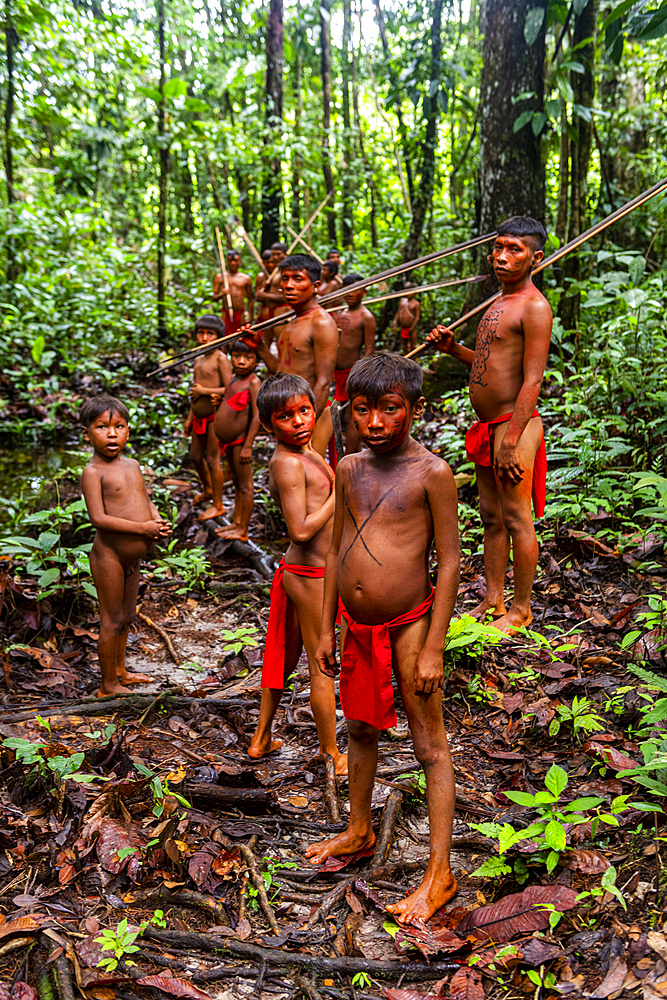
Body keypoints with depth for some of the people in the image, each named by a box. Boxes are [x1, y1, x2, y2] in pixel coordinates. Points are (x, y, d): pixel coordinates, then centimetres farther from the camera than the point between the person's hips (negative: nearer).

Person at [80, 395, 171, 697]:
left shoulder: (132, 465, 7)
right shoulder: (93, 472, -16)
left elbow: (146, 501, 14)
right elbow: (98, 517, -24)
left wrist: (159, 521, -8)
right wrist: (143, 528, -25)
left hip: (132, 557, 8)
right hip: (109, 556, -8)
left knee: (126, 616, 21)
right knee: (112, 621, 3)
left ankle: (120, 670, 39)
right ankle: (108, 685, 18)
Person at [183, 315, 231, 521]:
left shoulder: (221, 359, -12)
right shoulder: (198, 360, 13)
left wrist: (203, 390, -15)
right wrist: (190, 418, 21)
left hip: (214, 415, -8)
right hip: (200, 417, 8)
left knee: (213, 460, -2)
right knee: (196, 456, 20)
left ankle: (218, 505, 10)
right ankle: (208, 490, 44)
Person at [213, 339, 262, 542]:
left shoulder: (253, 382, -15)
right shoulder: (232, 378, 10)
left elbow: (257, 416, -20)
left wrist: (248, 446, -22)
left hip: (240, 441, -9)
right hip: (229, 441, 9)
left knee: (245, 485, 0)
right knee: (237, 482, 18)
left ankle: (243, 530, 7)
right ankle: (236, 523, 29)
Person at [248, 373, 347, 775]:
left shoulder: (308, 453, 10)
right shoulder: (288, 462, -20)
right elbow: (301, 531, -26)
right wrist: (338, 494, -18)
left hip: (303, 572, 10)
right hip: (310, 576, -10)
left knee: (286, 656, 21)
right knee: (322, 667, 5)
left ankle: (262, 738, 37)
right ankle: (332, 754, 22)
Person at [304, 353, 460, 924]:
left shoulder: (431, 472, -14)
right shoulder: (349, 469, 3)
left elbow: (450, 561, -12)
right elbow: (336, 550, 10)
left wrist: (433, 648, -14)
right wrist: (326, 629, 11)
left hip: (409, 625, -6)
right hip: (356, 626, 6)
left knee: (430, 746, 6)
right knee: (361, 730, 22)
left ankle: (440, 873, 18)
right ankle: (359, 831, 44)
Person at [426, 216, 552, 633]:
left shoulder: (534, 307, -13)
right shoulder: (501, 302, 16)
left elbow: (532, 380, -19)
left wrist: (511, 441, -23)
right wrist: (454, 349, 8)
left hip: (515, 426, -9)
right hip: (487, 426, 9)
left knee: (517, 519, 0)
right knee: (491, 516, 15)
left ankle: (521, 609, 14)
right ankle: (492, 599, 26)